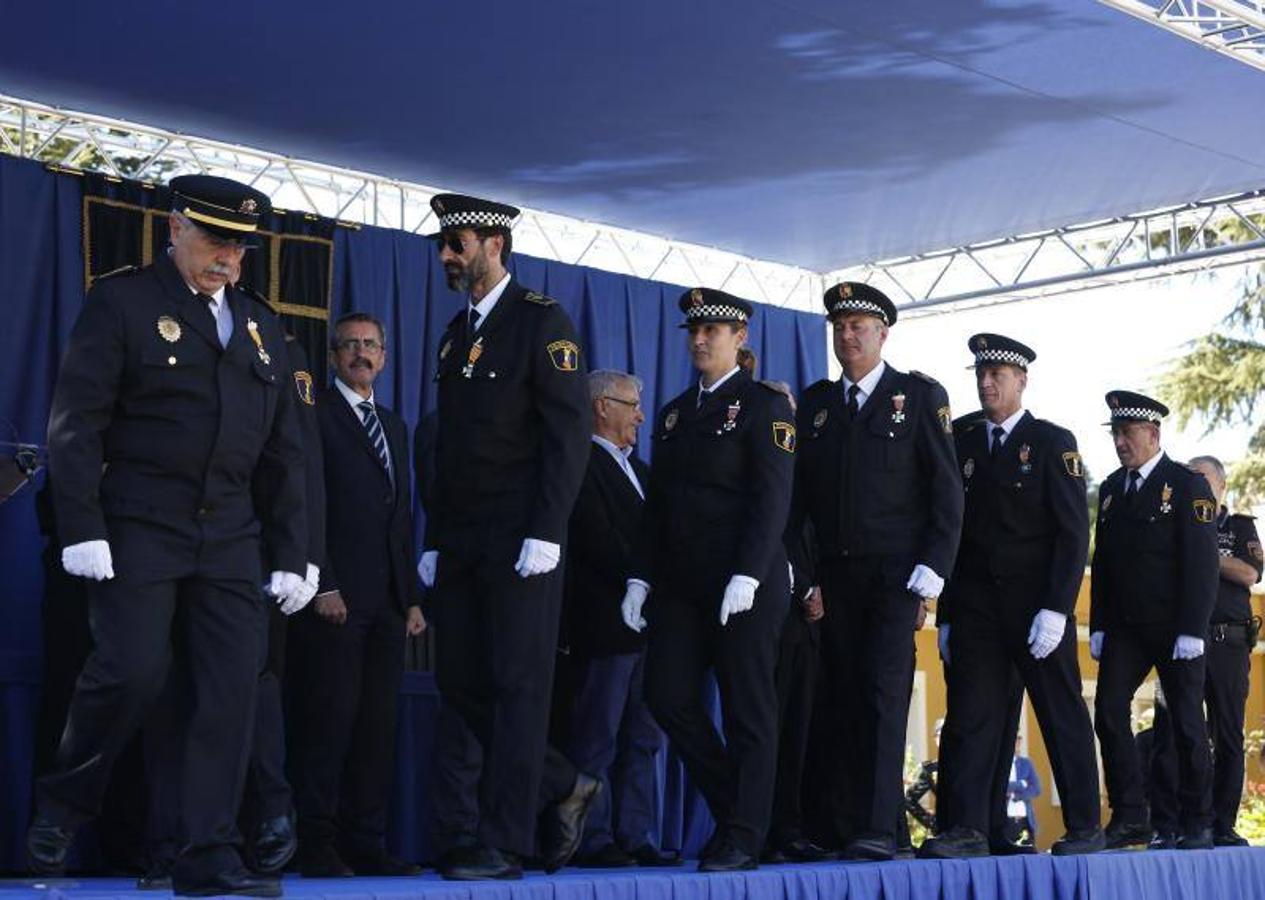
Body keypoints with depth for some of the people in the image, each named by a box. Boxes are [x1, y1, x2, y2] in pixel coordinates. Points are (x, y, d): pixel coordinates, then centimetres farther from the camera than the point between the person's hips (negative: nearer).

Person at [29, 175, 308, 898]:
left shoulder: (262, 328, 18)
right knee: (133, 671, -15)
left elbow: (284, 451, 18)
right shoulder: (121, 302, 1)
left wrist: (292, 556, 11)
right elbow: (75, 423, -5)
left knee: (234, 691, -4)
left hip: (231, 538, 5)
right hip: (139, 530, -5)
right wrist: (82, 530, -14)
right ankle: (63, 806, 12)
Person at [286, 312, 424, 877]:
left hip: (386, 602, 7)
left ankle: (365, 845, 8)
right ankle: (316, 847, -2)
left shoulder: (395, 427, 23)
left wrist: (412, 597, 14)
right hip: (334, 597, -6)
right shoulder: (314, 414, 1)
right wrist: (323, 587, -14)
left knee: (378, 725, 4)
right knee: (328, 721, -7)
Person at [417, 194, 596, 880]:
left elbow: (568, 433, -11)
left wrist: (546, 534, -18)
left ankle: (504, 844, 0)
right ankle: (562, 788, 22)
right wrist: (434, 542, 14)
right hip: (462, 542, 8)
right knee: (461, 683, 6)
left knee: (517, 686, -4)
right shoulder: (455, 335, 19)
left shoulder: (542, 321, -4)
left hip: (519, 541, -8)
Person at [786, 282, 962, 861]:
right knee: (847, 698, 4)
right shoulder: (816, 403, 14)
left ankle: (880, 829, -14)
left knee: (884, 694, -12)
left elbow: (946, 487, -2)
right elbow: (799, 488, 11)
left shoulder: (920, 395, 3)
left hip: (896, 572, -4)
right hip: (836, 575, 4)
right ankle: (848, 825, 7)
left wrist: (933, 566, -10)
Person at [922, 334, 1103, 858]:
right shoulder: (962, 446, 12)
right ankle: (966, 829, -4)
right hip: (975, 606, 4)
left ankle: (1084, 828, 10)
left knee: (1063, 716, 2)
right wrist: (946, 615, 6)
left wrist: (1056, 609, -15)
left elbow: (1073, 532, -6)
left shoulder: (1053, 442, 1)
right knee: (970, 716, -4)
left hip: (1038, 604, -3)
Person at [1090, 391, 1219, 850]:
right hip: (1125, 625, 5)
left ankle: (1197, 824, 12)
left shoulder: (1188, 485, -5)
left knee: (1187, 722, 1)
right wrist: (1098, 626, 7)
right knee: (1109, 711, -7)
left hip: (1174, 628, -5)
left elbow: (1201, 562, -11)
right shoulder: (1111, 488, 13)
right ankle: (1130, 818, -2)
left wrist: (1192, 631, -17)